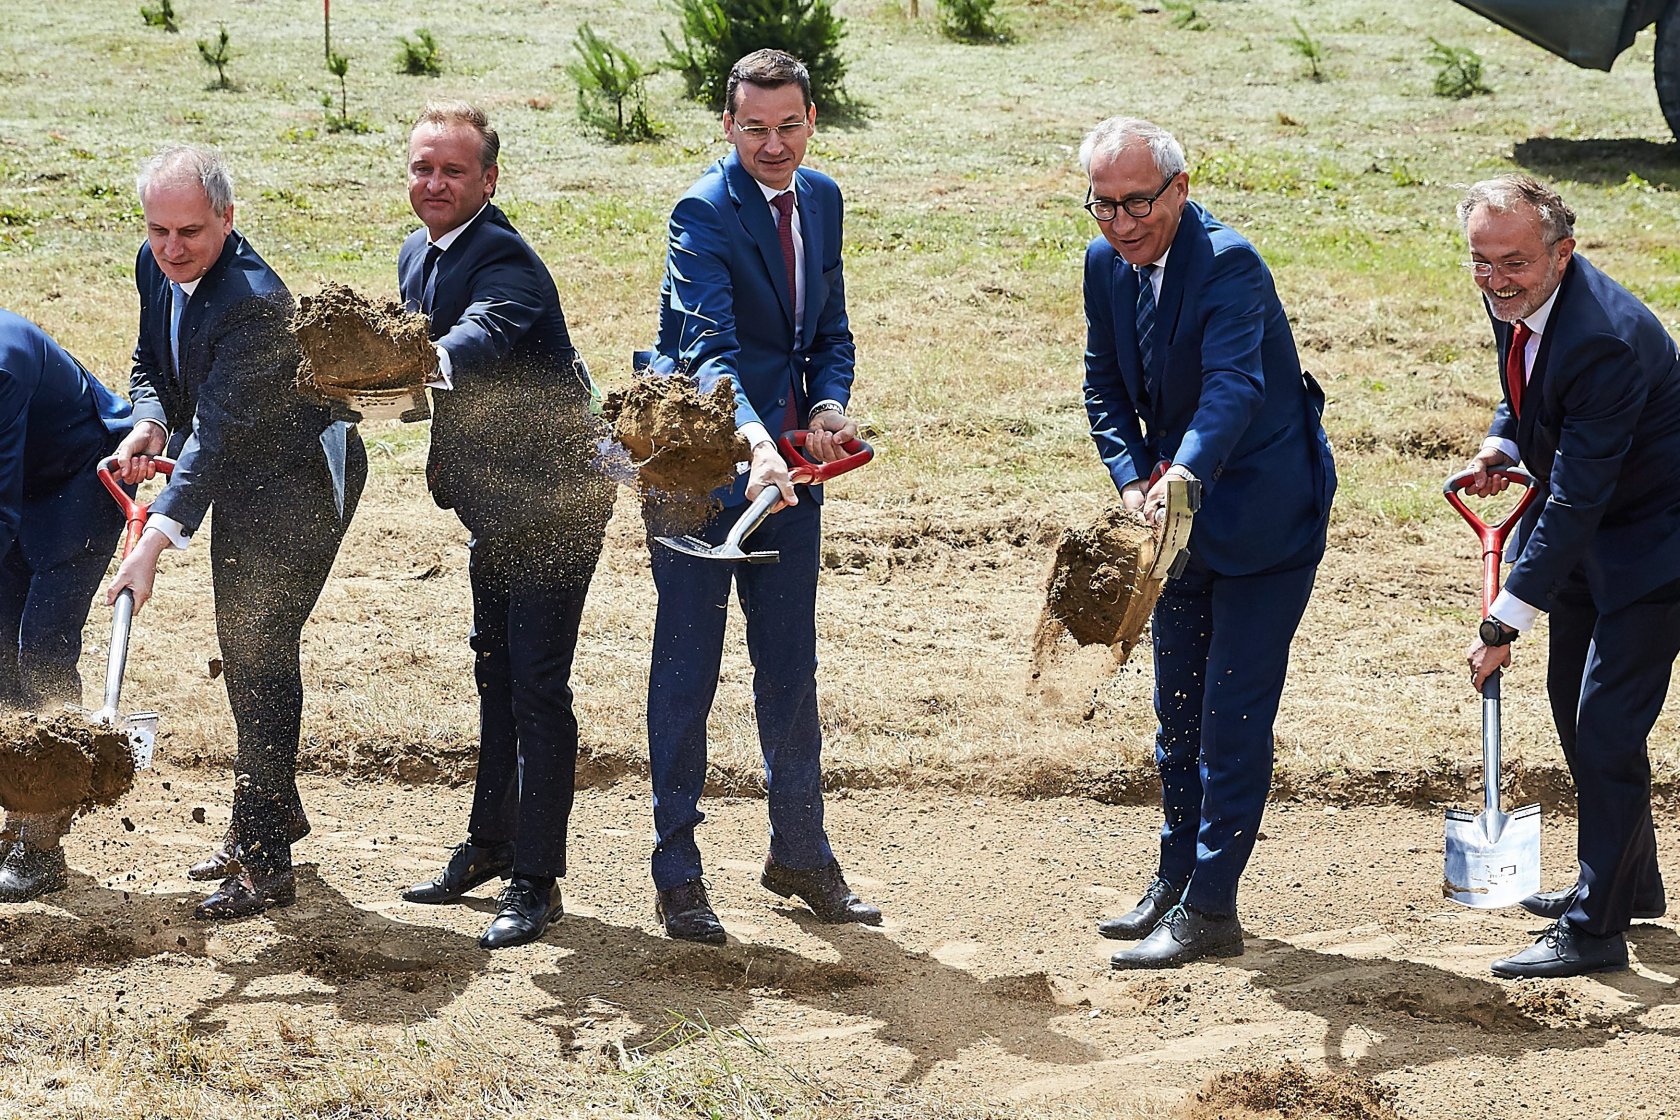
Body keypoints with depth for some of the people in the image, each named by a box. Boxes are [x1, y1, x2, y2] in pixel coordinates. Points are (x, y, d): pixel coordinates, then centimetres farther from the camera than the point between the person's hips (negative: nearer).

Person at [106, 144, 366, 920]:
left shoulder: (252, 303, -32)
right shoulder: (156, 266, -5)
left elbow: (217, 435, -36)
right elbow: (151, 362, 10)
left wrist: (154, 544, -43)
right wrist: (150, 422, -14)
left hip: (296, 482, -9)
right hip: (239, 481, 9)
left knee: (259, 654, -10)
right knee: (242, 652, 19)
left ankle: (265, 860, -5)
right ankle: (274, 812, 36)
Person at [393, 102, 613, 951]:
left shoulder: (505, 261, -23)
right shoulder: (416, 257, 6)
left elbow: (482, 337, -44)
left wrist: (426, 360, -63)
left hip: (551, 496, -9)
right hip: (492, 498, 9)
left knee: (538, 685, -8)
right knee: (496, 672, 20)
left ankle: (536, 879, -3)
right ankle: (490, 845, 33)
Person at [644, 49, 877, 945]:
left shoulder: (821, 199, 7)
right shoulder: (704, 213, -17)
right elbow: (709, 350, -29)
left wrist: (828, 403, -7)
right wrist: (755, 443, -44)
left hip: (788, 468, 6)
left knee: (791, 668, 14)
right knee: (687, 670, 1)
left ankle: (800, 853, 27)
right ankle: (676, 872, 9)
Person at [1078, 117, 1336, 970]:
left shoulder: (1228, 265, -26)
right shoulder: (1106, 264, -2)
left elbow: (1233, 387, -41)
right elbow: (1106, 388, 7)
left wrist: (1183, 475, -57)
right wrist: (1132, 481, -10)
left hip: (1265, 512, -8)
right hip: (1180, 509, 8)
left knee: (1234, 714, -6)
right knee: (1177, 707, 16)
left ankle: (1211, 909, -1)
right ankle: (1175, 882, 28)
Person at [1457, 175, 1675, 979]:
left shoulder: (1605, 340, -34)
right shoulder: (1516, 297, -7)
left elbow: (1577, 499, -33)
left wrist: (1507, 619, -31)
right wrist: (1500, 446, -7)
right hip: (1586, 525, 10)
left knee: (1606, 725, -11)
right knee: (1571, 702, 18)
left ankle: (1595, 927, -3)